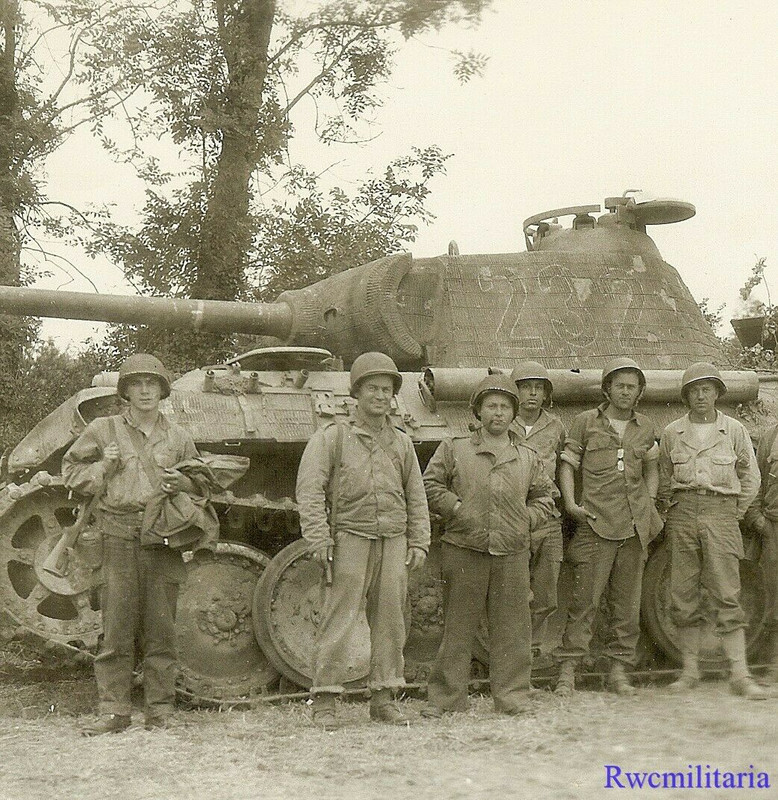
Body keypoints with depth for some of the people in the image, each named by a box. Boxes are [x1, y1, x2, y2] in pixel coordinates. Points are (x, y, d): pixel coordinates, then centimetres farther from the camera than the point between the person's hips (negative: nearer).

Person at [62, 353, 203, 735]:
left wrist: (181, 482, -2)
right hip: (118, 537, -1)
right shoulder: (103, 429, 9)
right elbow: (70, 470, 14)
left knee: (161, 630, 2)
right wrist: (103, 467, -4)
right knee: (116, 629, -2)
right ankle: (114, 711, 4)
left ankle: (160, 711, 10)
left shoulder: (177, 436, 13)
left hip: (164, 541, 1)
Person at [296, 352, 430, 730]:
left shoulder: (402, 443, 16)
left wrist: (419, 543, 11)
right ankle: (324, 702, -2)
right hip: (349, 539, -4)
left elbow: (416, 498, 20)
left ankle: (383, 699, 15)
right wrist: (319, 539, -12)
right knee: (338, 621, -6)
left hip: (394, 543, 4)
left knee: (390, 621, 6)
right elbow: (310, 490, -4)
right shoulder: (332, 436, 2)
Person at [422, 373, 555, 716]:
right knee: (457, 627, 1)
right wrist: (457, 510, -6)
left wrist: (527, 519, 6)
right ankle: (445, 699, 8)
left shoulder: (528, 458, 14)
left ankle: (512, 698, 11)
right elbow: (431, 485, 5)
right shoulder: (454, 449, 7)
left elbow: (545, 496, 22)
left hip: (512, 554, 2)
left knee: (511, 629, 3)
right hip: (464, 550, -2)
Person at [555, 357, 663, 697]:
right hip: (596, 522, -4)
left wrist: (650, 502, 11)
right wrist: (570, 503, -6)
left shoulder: (646, 427, 16)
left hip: (635, 525, 4)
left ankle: (619, 671, 12)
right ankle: (567, 670, -4)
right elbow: (568, 462, 5)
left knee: (627, 602, 5)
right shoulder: (586, 421, 7)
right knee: (585, 599, -8)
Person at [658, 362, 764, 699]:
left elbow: (750, 476, 13)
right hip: (682, 516, 2)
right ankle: (690, 671, 9)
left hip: (721, 513, -2)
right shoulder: (672, 433, 9)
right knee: (683, 596, 2)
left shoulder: (734, 430, 6)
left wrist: (736, 513, 8)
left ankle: (739, 674, -7)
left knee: (727, 596, -7)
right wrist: (670, 512, 11)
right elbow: (663, 479, 18)